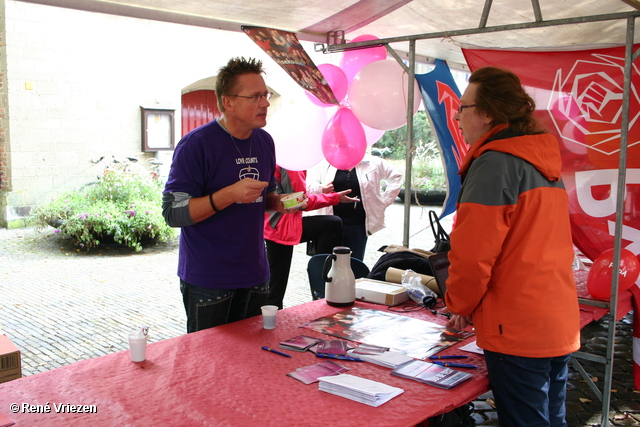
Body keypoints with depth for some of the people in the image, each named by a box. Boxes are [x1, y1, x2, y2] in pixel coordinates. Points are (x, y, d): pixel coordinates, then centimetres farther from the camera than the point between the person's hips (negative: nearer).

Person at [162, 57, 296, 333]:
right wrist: (230, 194, -28)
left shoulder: (264, 141, 8)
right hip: (207, 280, -6)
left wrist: (277, 202, -3)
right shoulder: (196, 144, -14)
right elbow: (173, 212, -18)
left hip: (255, 275, 6)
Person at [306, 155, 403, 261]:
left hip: (359, 225, 0)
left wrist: (383, 202, 5)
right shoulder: (327, 163, 5)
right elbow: (309, 182, 6)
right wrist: (320, 189, -17)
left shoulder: (374, 163, 5)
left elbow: (396, 177, 12)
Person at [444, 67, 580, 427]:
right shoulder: (546, 162, 14)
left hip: (517, 331, -9)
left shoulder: (494, 163, -14)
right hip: (561, 327, 9)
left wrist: (460, 306, -1)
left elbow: (473, 251, -19)